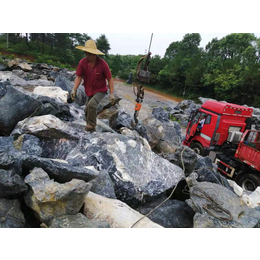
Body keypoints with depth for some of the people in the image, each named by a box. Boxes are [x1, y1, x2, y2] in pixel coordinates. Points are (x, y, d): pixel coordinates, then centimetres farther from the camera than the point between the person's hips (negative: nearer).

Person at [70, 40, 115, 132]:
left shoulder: (102, 64, -19)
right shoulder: (82, 62, -9)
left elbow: (110, 79, -12)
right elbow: (79, 77, -4)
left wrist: (111, 94, -15)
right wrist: (74, 89, -15)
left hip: (100, 91, -5)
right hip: (89, 91, 5)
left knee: (91, 105, -31)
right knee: (88, 111, 15)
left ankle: (91, 125, -13)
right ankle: (91, 128, 39)